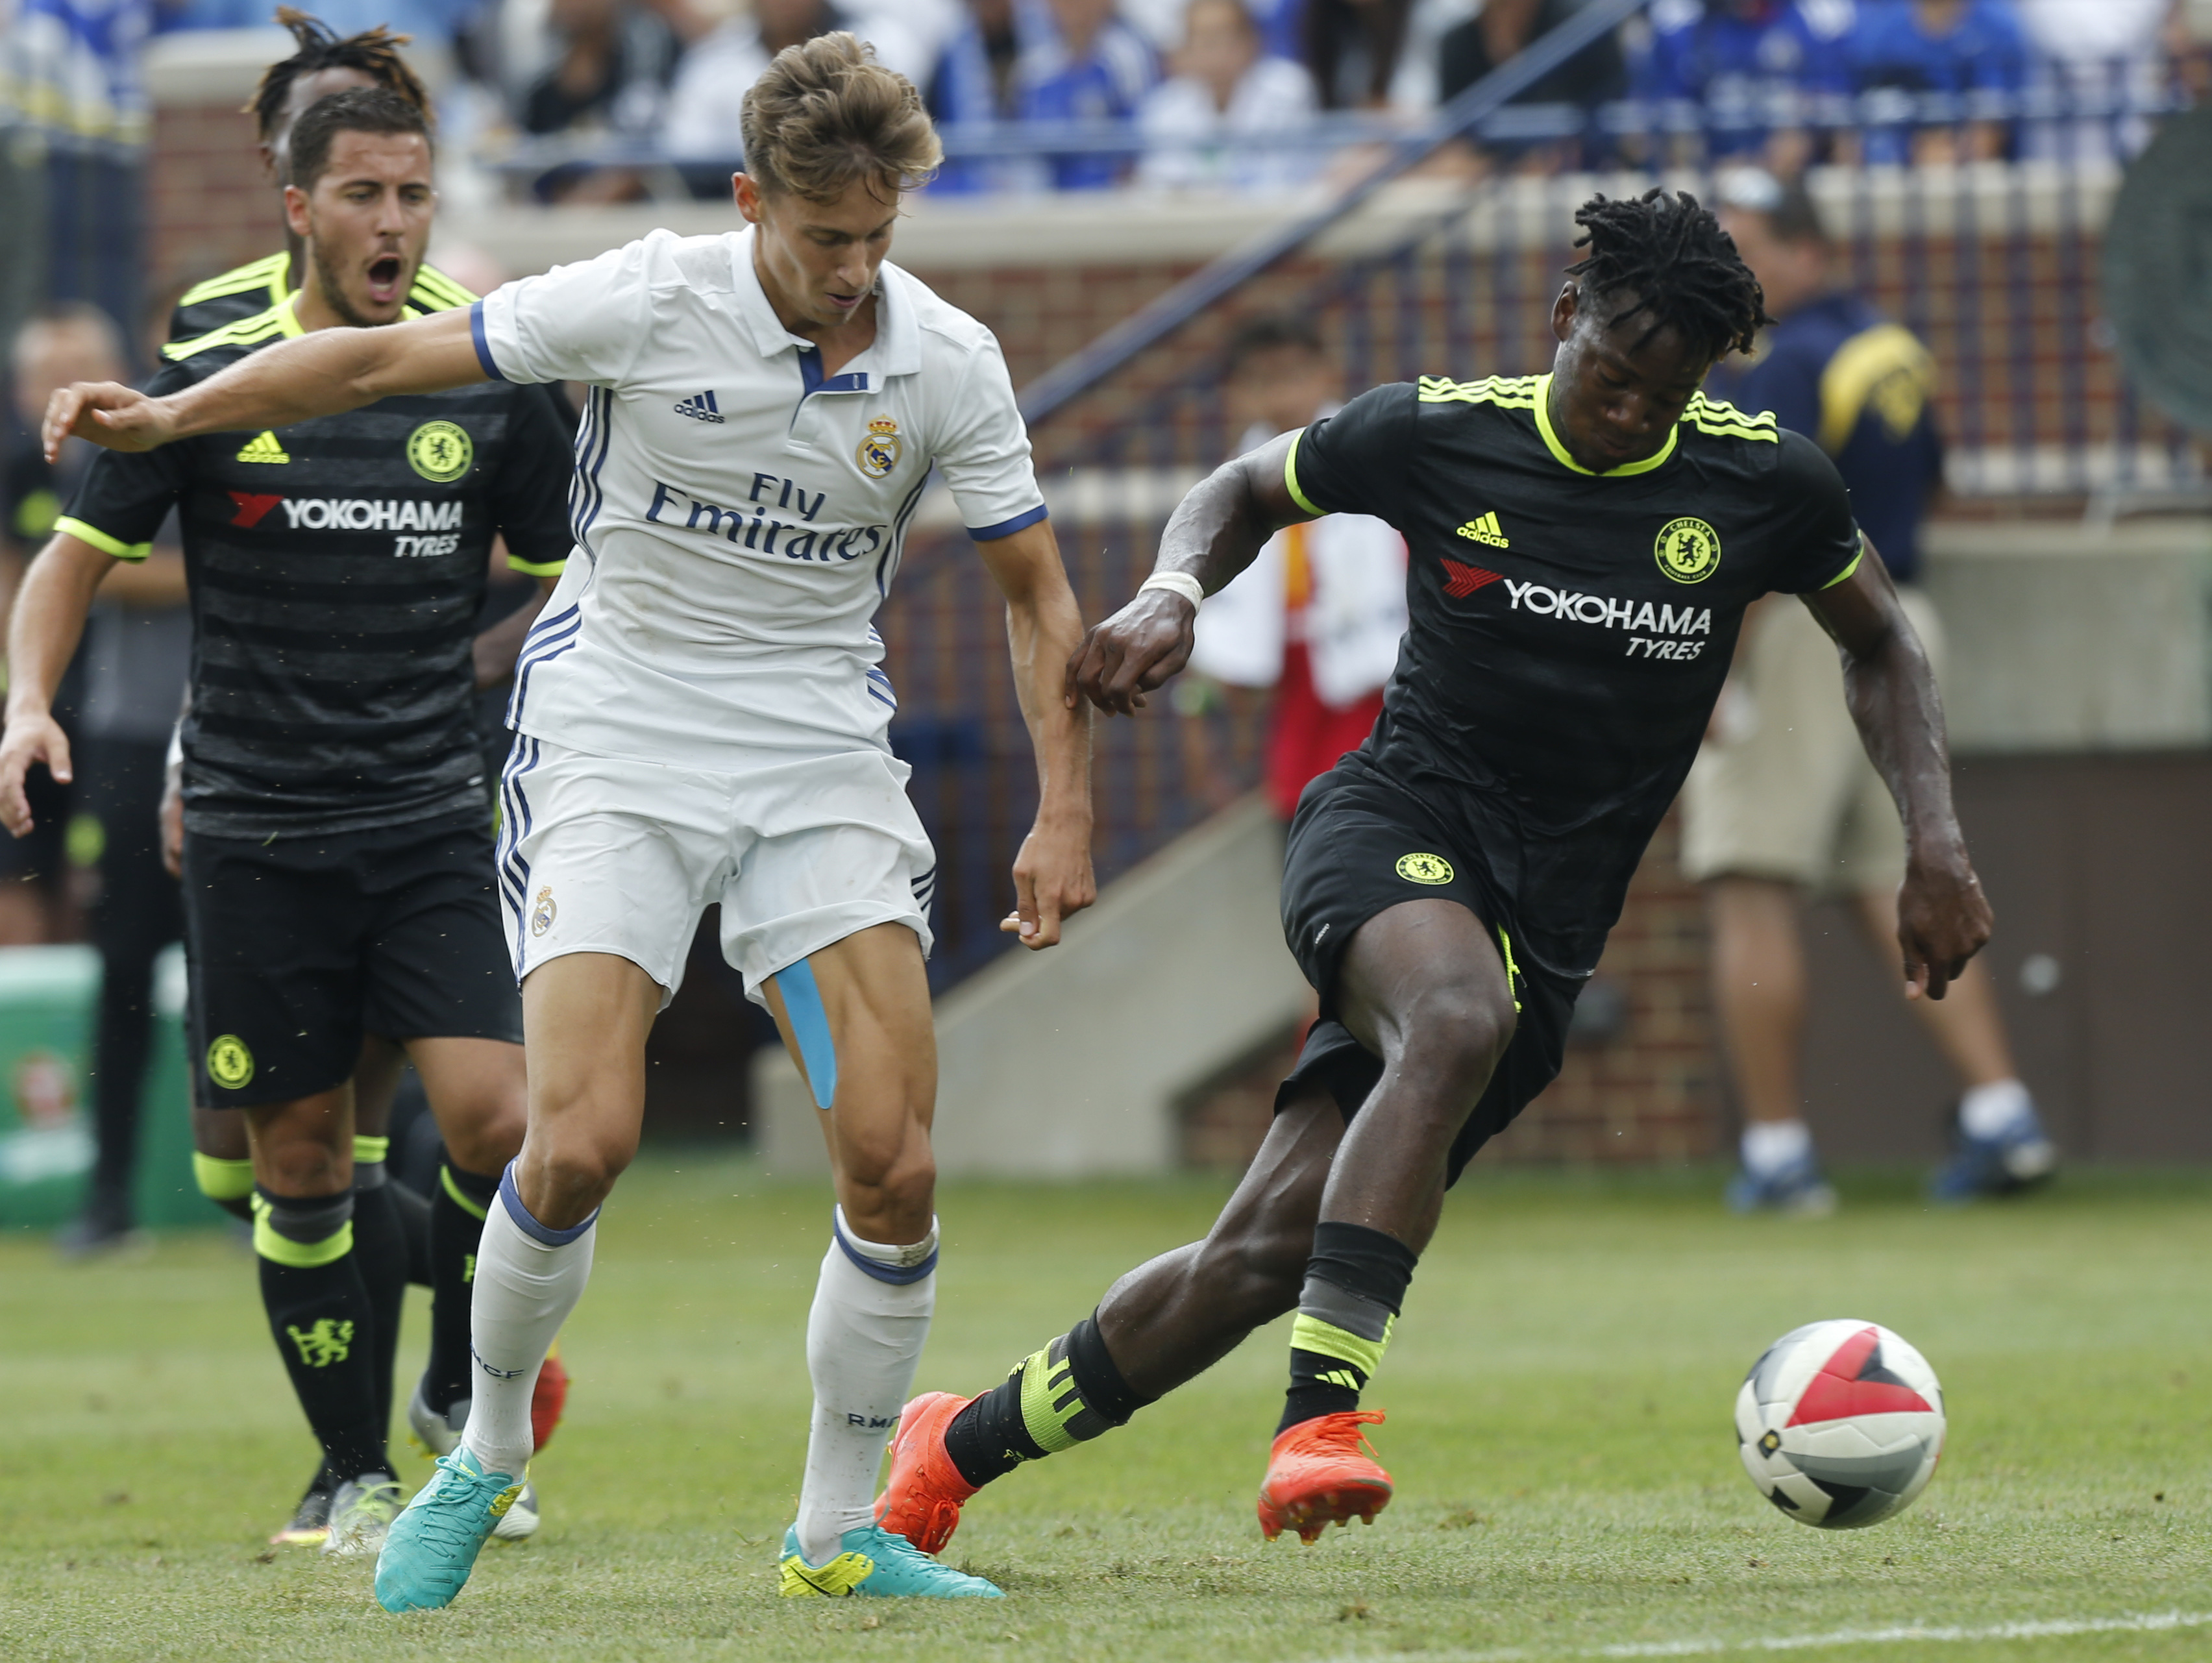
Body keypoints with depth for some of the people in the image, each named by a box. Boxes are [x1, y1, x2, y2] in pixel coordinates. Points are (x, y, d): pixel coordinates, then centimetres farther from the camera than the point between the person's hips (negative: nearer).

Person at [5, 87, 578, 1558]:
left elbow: (574, 582, 15)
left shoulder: (489, 391, 2)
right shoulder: (213, 383, -3)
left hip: (433, 826, 1)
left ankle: (464, 1402, 10)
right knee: (304, 1160, 4)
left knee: (494, 1118, -15)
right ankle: (361, 1478, 18)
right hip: (255, 832, -1)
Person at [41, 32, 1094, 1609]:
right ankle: (488, 1451, 10)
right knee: (580, 1143, -17)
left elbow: (1038, 594, 5)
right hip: (617, 747, -2)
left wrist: (1065, 813, -3)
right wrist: (169, 415, -16)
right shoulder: (647, 300, -14)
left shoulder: (948, 363, -6)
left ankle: (840, 1533, 6)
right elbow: (381, 359, -7)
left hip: (823, 765, 2)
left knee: (894, 1166, -10)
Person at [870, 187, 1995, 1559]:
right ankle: (1323, 1419, -43)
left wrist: (1938, 845, 3)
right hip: (1397, 826, -2)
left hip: (1547, 921, 2)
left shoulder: (1762, 481, -1)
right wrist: (1172, 595, -6)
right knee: (1459, 1018, -40)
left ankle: (961, 1447, 15)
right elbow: (1250, 489, 15)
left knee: (1268, 1254, -4)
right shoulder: (1438, 433, -3)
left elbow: (1881, 638, 15)